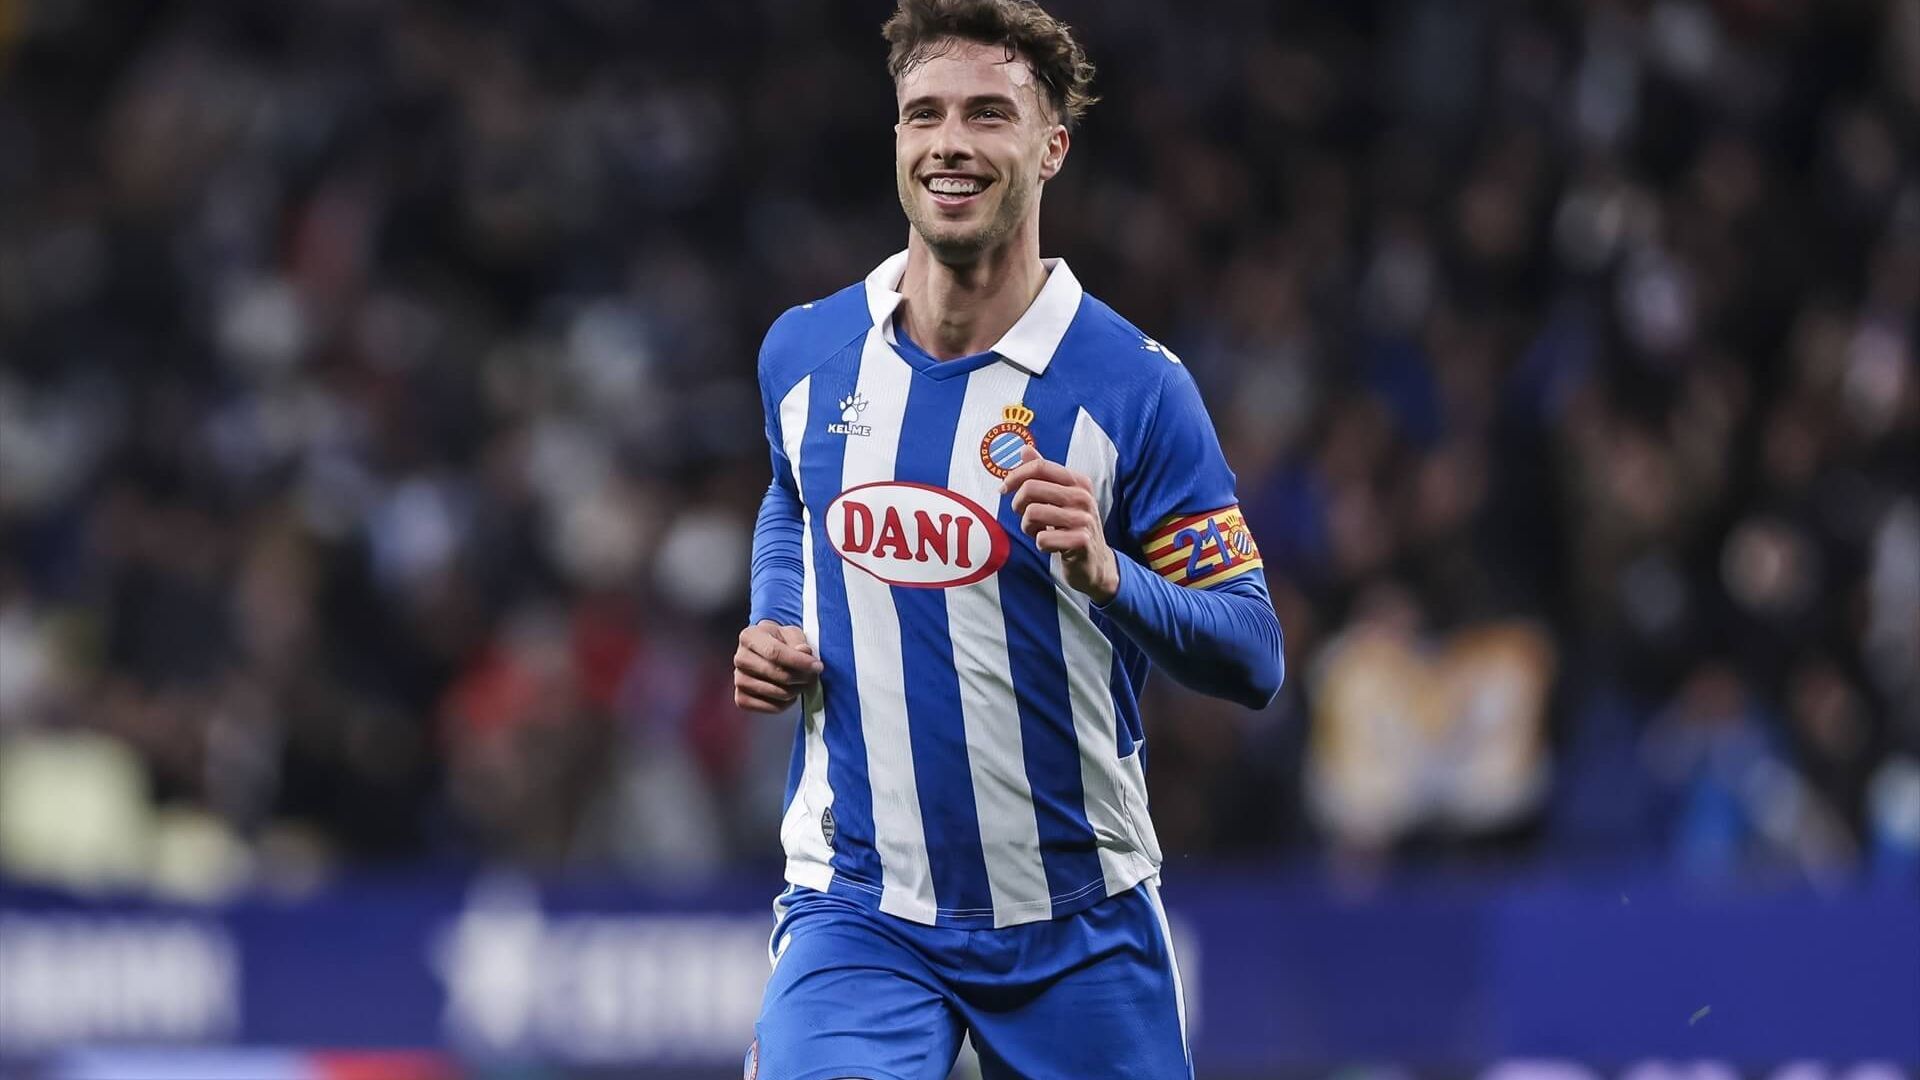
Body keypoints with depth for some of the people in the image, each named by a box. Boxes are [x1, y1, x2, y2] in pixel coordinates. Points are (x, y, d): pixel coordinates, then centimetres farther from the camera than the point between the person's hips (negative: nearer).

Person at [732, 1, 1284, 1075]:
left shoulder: (1134, 384, -10)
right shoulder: (804, 353, 2)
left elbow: (1254, 658, -9)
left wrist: (1107, 577, -26)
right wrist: (774, 634, 6)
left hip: (1078, 928, -1)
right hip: (858, 907, 1)